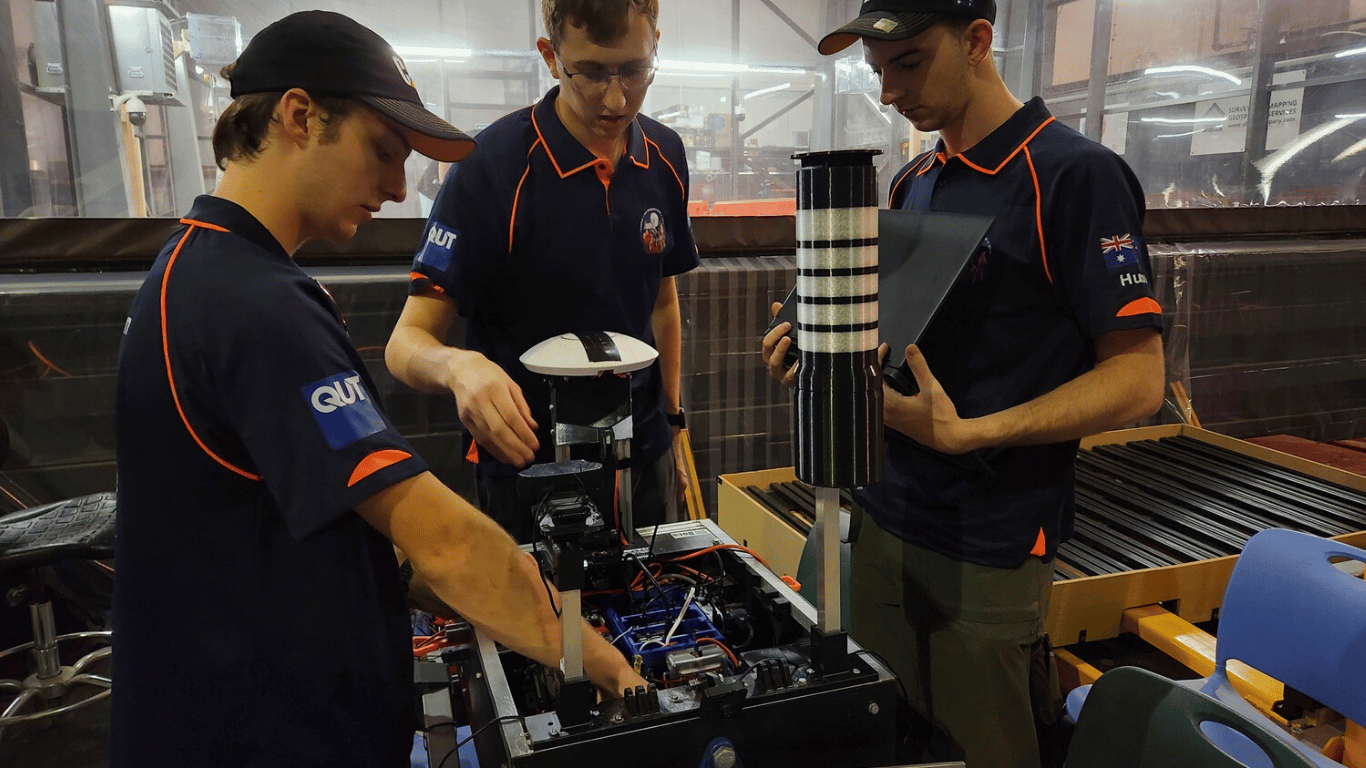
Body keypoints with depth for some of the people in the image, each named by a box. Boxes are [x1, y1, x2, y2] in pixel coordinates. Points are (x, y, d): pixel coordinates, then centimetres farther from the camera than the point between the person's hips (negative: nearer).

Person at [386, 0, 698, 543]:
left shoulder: (664, 157, -1)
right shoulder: (491, 167, -19)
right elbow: (408, 340, -20)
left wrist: (671, 423, 12)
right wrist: (459, 367, -42)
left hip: (644, 458, 5)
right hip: (530, 463, -5)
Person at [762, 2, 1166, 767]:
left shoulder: (1075, 174, -13)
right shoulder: (913, 184, 8)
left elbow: (1136, 380, -15)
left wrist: (966, 433, -25)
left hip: (990, 551, -6)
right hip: (883, 519, 6)